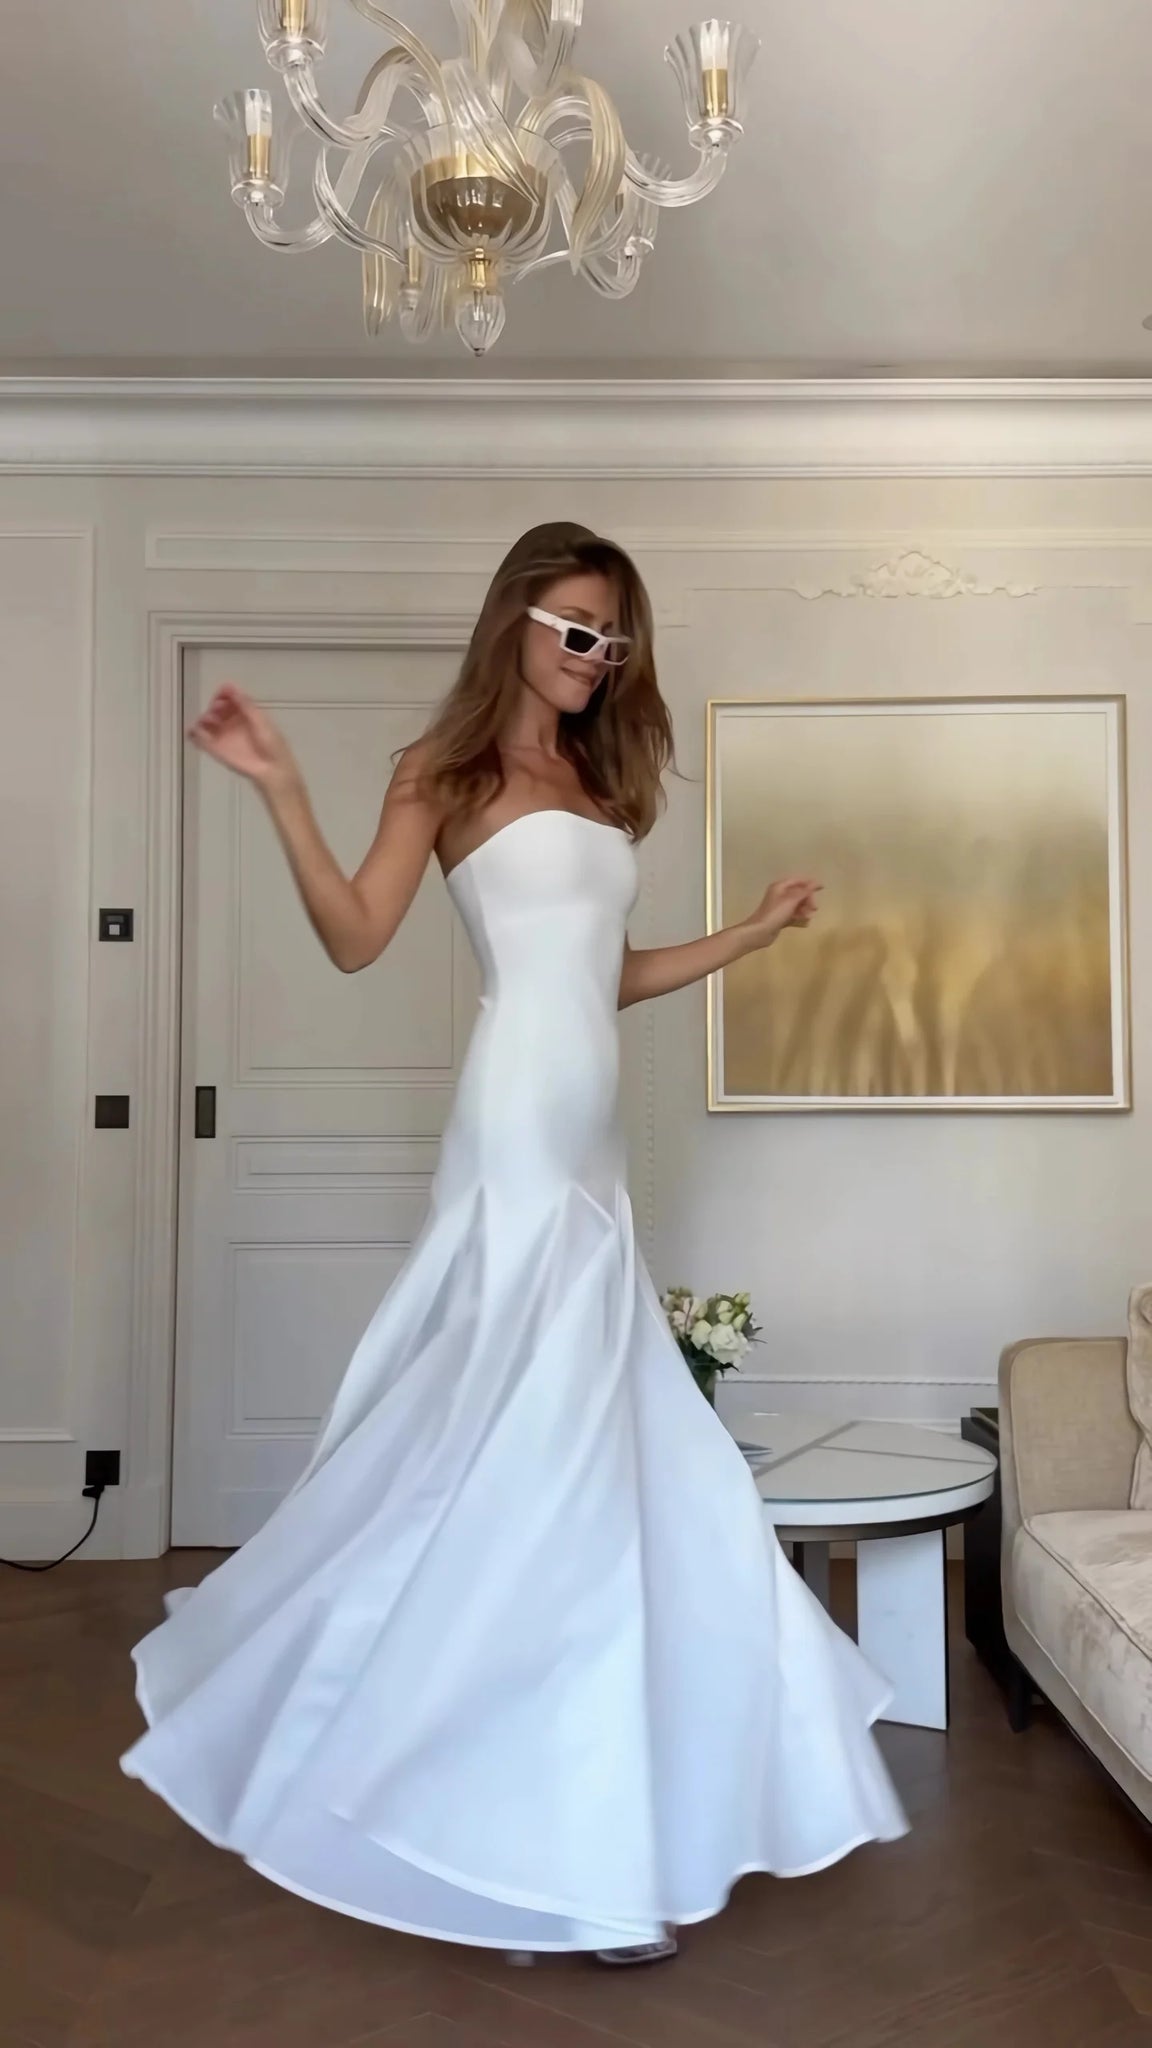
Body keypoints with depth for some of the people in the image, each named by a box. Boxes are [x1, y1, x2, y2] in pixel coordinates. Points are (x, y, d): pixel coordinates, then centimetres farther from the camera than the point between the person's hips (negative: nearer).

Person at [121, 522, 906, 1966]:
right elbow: (356, 937, -12)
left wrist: (755, 933, 25)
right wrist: (281, 790, -21)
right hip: (521, 1136, -8)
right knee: (540, 1453, -4)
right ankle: (561, 1841, 10)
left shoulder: (599, 785, 19)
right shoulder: (450, 771, -1)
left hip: (586, 1146, 8)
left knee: (593, 1452, 13)